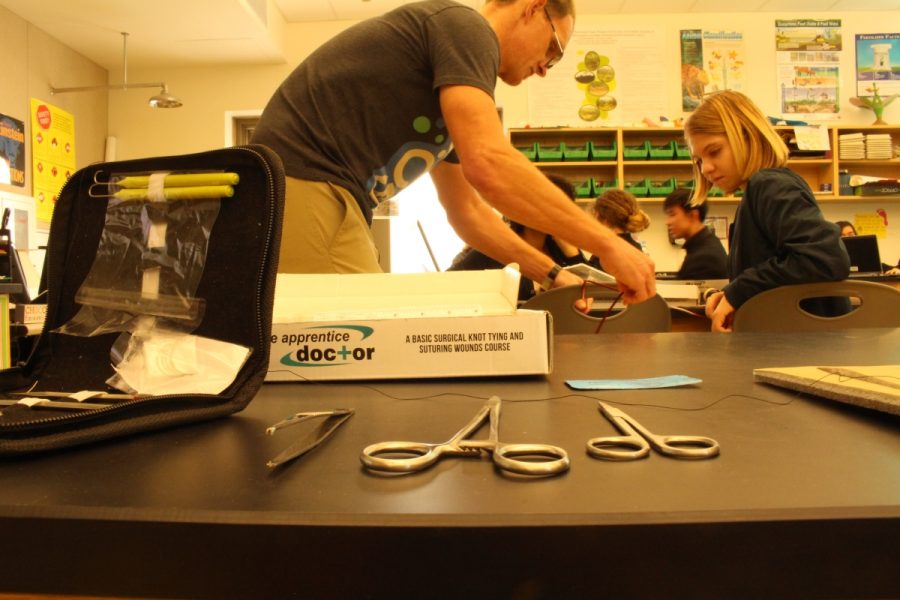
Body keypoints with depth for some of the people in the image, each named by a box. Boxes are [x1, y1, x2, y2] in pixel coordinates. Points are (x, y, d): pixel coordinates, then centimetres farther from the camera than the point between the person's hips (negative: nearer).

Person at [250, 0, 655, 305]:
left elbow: (465, 211, 26)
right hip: (303, 190, -10)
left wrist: (550, 273, 20)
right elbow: (488, 165, -23)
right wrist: (607, 244, -15)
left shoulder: (450, 96, 22)